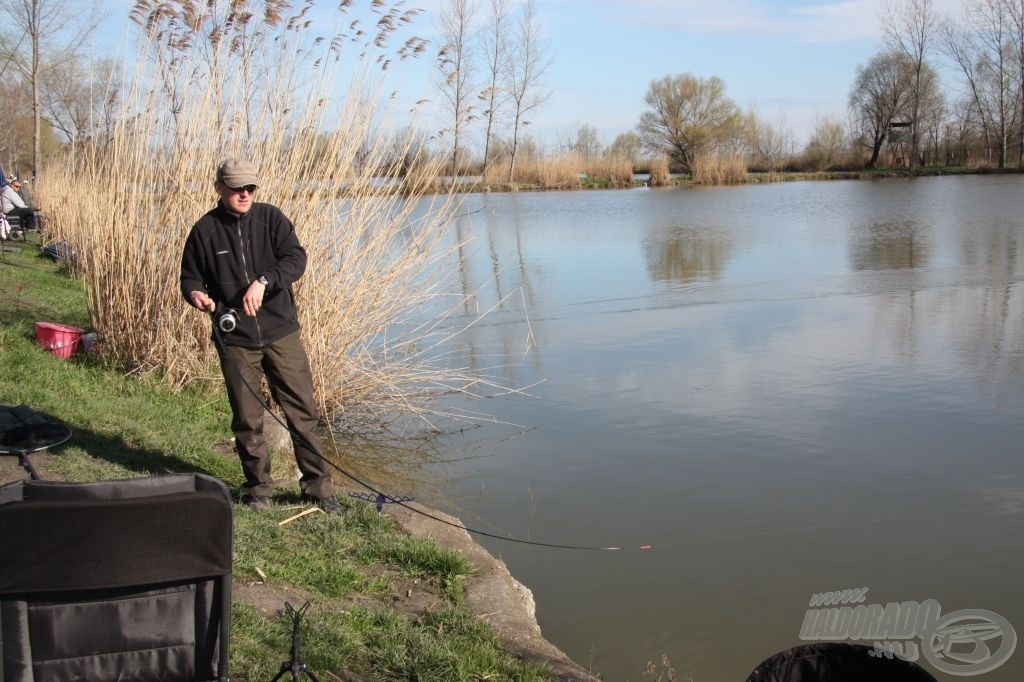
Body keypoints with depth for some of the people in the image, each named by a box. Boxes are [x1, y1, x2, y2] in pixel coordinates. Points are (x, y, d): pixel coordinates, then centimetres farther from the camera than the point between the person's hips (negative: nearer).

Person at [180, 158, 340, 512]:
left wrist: (263, 281, -26)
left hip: (281, 331, 0)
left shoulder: (270, 218, 0)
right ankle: (258, 487, 25)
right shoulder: (205, 230, 1)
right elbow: (190, 278, 7)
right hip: (235, 339, 0)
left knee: (302, 409, 3)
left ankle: (318, 484, 14)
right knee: (247, 419, 8)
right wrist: (196, 294, -16)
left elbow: (296, 259, -10)